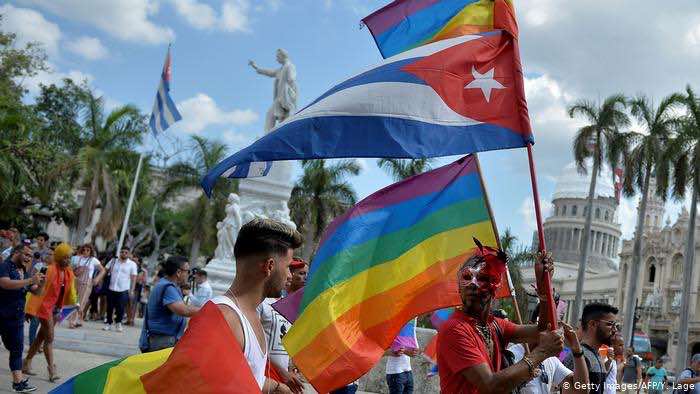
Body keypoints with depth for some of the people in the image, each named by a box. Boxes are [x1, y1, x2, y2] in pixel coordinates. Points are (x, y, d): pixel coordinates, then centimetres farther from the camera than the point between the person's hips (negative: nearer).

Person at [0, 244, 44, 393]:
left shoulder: (24, 271, 12)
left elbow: (36, 291, 14)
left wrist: (40, 282, -8)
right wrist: (30, 280, -29)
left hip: (17, 317, 7)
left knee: (17, 348, 7)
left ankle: (18, 380, 11)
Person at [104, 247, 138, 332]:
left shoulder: (132, 264, 1)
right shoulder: (113, 261, 8)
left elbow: (133, 278, -1)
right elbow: (105, 271, 12)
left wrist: (132, 290, -6)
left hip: (123, 290, -2)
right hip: (111, 289, 2)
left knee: (120, 308, 1)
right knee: (110, 307, 7)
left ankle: (119, 323, 19)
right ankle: (108, 323, 19)